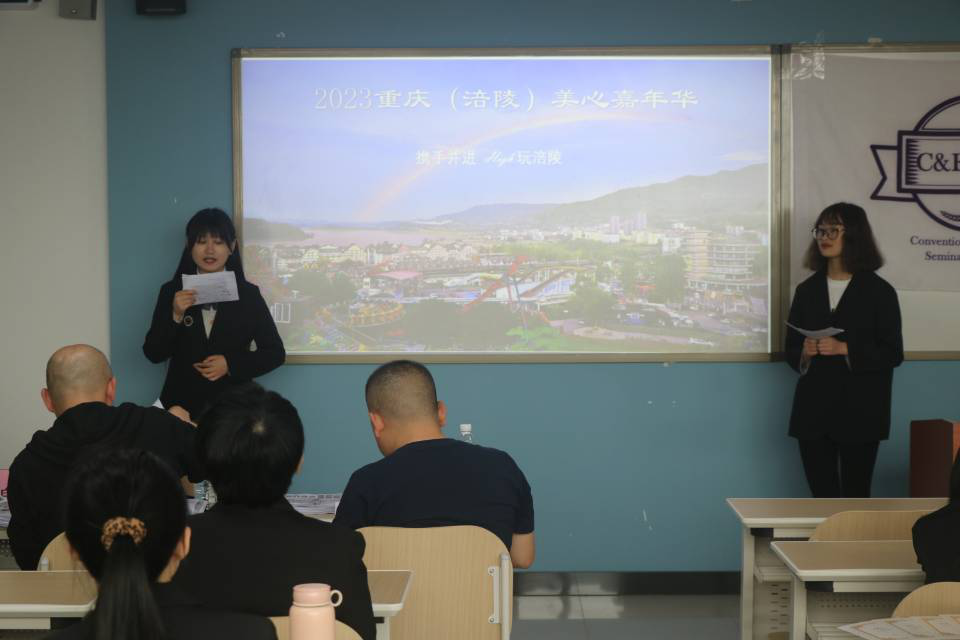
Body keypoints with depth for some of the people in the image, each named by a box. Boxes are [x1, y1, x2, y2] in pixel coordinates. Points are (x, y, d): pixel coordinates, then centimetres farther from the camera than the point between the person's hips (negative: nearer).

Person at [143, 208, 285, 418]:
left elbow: (275, 353, 2)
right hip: (182, 405, 1)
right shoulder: (172, 292, 3)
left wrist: (231, 365, -12)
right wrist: (175, 316, -16)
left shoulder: (248, 294, 1)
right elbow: (153, 354, -1)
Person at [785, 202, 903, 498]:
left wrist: (845, 349, -18)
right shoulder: (807, 290, 11)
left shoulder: (879, 291, -1)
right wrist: (804, 353, -11)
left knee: (855, 495, 0)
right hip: (813, 410, 3)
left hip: (859, 413, -3)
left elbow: (893, 353, -6)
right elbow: (791, 349, 13)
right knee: (821, 495, 6)